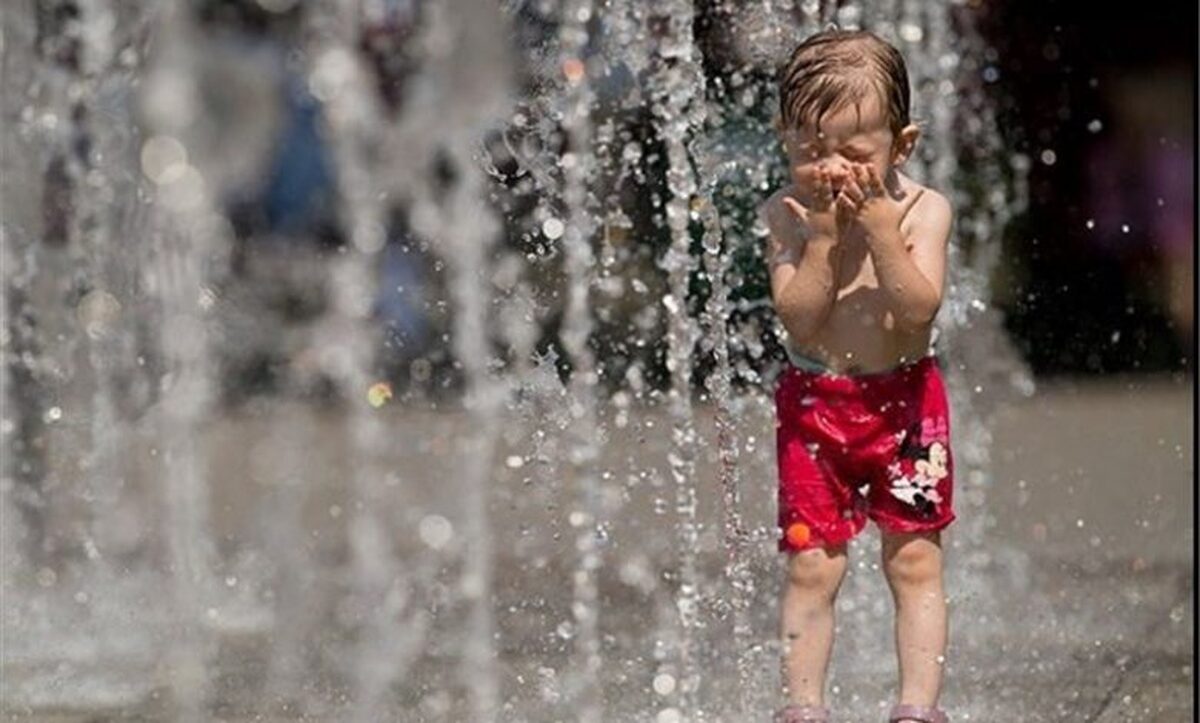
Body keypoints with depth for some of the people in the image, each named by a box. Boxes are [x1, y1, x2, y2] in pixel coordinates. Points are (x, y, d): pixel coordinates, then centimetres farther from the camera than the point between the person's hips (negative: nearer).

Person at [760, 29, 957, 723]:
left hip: (905, 402, 0)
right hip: (815, 403, 0)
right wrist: (826, 236, -23)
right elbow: (798, 320, -16)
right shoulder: (788, 214, -8)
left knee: (915, 563, 3)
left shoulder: (922, 209, -9)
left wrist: (880, 229, -26)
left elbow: (919, 309, -20)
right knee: (811, 567, 1)